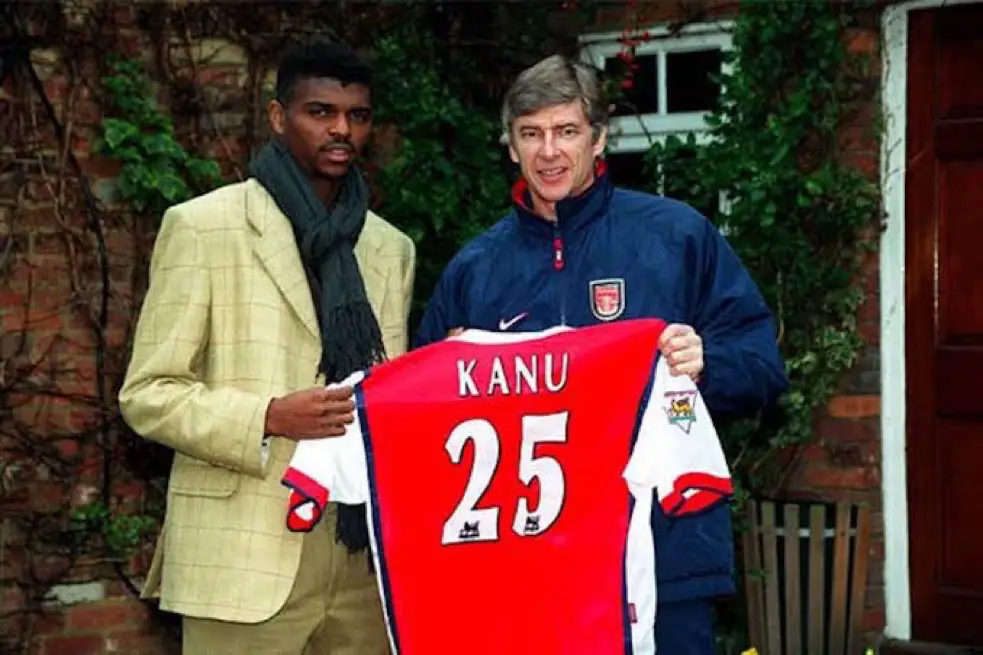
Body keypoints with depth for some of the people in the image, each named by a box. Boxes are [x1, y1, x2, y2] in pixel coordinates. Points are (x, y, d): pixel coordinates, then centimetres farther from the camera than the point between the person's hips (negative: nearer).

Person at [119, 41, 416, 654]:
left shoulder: (391, 248, 15)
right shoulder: (202, 226, 0)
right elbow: (149, 394, -3)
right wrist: (270, 418, -17)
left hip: (364, 556, 5)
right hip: (247, 556, -4)